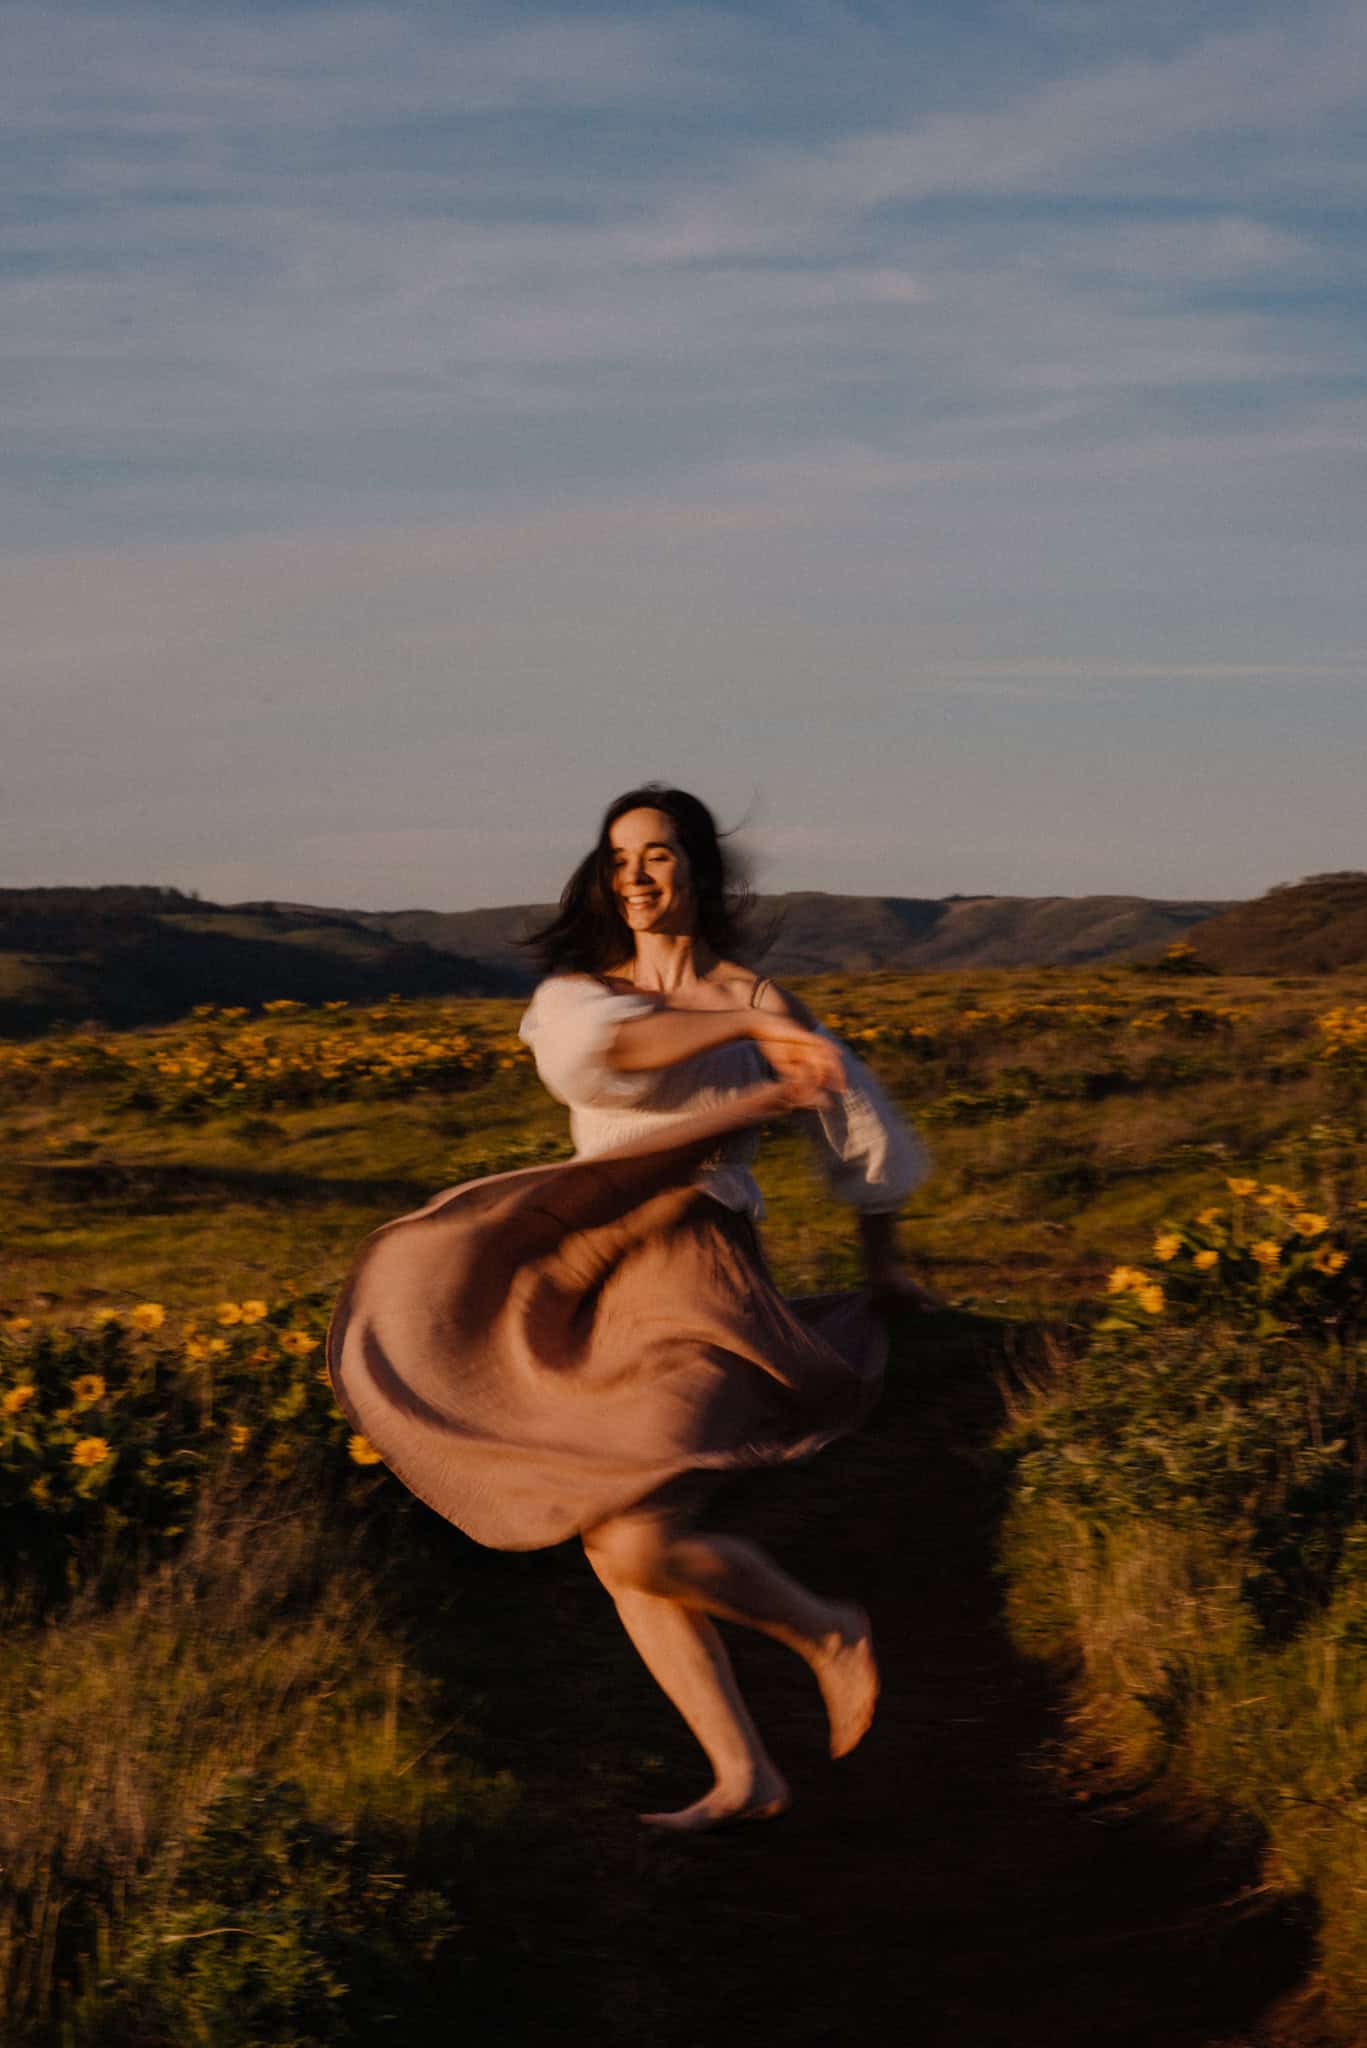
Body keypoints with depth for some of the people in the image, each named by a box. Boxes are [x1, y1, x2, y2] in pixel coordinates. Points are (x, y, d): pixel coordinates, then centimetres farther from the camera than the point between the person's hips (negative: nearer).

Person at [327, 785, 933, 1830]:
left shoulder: (760, 1001, 2)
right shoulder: (575, 991, 9)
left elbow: (863, 1126, 14)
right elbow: (591, 1053, -18)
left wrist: (885, 1266, 21)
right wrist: (743, 1030, -21)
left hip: (702, 1292, -5)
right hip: (603, 1292, 6)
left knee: (641, 1544, -21)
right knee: (616, 1553, 4)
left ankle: (827, 1634, 4)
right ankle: (745, 1776, 15)